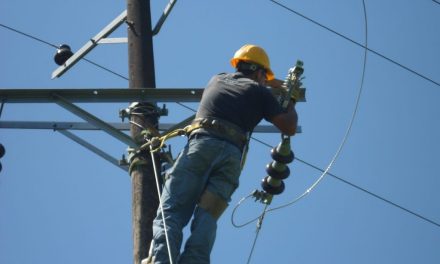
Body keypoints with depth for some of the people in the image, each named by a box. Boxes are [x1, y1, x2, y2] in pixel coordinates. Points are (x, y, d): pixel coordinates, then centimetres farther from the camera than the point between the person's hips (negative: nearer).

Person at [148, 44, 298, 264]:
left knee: (170, 212, -11)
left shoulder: (217, 80, 32)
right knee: (206, 219, -9)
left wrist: (270, 83, 68)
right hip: (232, 156, -1)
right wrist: (291, 102, 40)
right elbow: (289, 128, 19)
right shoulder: (260, 92, 21)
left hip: (200, 146, 1)